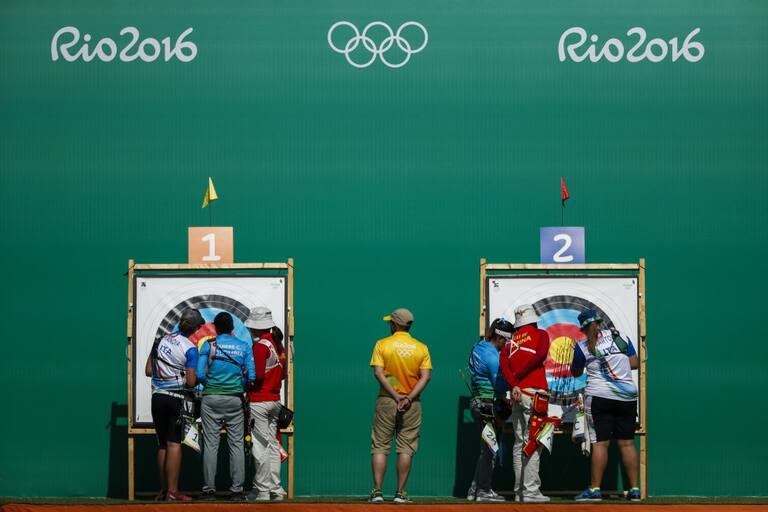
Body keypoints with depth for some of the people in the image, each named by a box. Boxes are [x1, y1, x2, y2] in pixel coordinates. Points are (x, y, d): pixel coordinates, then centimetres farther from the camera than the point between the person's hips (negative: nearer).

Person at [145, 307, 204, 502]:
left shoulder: (161, 340, 8)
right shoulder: (190, 349, -10)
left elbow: (148, 371, 11)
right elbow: (191, 382, -13)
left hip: (157, 396, 5)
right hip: (176, 398, -5)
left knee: (162, 445, 12)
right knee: (174, 444, -6)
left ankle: (163, 489, 15)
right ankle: (172, 491, -9)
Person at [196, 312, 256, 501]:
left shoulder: (209, 344, -1)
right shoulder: (244, 346, 3)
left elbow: (200, 374, -6)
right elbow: (251, 376, -2)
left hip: (211, 399, -1)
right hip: (235, 399, 1)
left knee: (210, 444, 1)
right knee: (237, 444, 4)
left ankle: (209, 490, 0)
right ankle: (236, 490, 2)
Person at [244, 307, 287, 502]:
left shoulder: (260, 345, -14)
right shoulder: (279, 345, 12)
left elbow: (256, 375, -19)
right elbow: (282, 374, 17)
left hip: (259, 401, -9)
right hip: (275, 401, 9)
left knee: (259, 446, -5)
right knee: (272, 445, 12)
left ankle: (262, 491, -3)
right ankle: (275, 490, 14)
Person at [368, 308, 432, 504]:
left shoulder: (382, 344, -1)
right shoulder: (421, 348, 4)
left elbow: (378, 373, -10)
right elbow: (426, 376, -5)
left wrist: (395, 396, -12)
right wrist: (409, 398, -10)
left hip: (387, 400, -1)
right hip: (412, 404, 1)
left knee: (380, 447, 3)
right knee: (406, 449, 4)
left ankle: (377, 491, -4)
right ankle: (401, 493, 2)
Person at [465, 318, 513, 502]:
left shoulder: (477, 348, 11)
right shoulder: (492, 356, -18)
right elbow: (501, 385, -20)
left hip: (478, 402, 9)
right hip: (490, 406, -9)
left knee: (487, 448, 15)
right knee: (490, 449, -2)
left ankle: (475, 489, 17)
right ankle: (483, 491, 1)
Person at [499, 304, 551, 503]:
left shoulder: (511, 341, 15)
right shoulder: (540, 335, 5)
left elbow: (503, 361, -2)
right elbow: (540, 354, -13)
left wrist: (513, 384, -12)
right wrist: (518, 375, -3)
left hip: (516, 394, 5)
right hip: (534, 393, -5)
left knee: (519, 444, 11)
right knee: (533, 443, -7)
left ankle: (519, 491, 11)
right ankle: (531, 491, -13)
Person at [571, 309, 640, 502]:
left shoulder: (583, 346, 0)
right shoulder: (620, 336, 7)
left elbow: (576, 372, 11)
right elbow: (634, 362, 6)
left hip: (599, 396, -3)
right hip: (627, 396, 3)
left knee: (600, 443, -4)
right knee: (627, 443, 5)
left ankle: (595, 490, -6)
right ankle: (634, 490, 5)